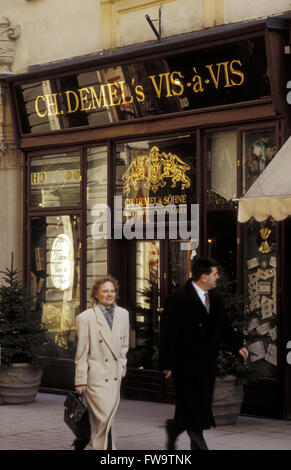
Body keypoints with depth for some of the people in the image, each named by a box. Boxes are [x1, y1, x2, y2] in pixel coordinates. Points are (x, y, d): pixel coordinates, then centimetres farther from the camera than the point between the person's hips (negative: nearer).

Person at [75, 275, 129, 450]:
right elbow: (82, 353, -5)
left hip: (115, 375, 5)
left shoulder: (123, 314, 8)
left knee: (108, 416, 8)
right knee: (104, 417, -10)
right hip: (96, 375, -5)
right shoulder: (85, 318, -7)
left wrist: (121, 366, 11)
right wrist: (80, 381, -6)